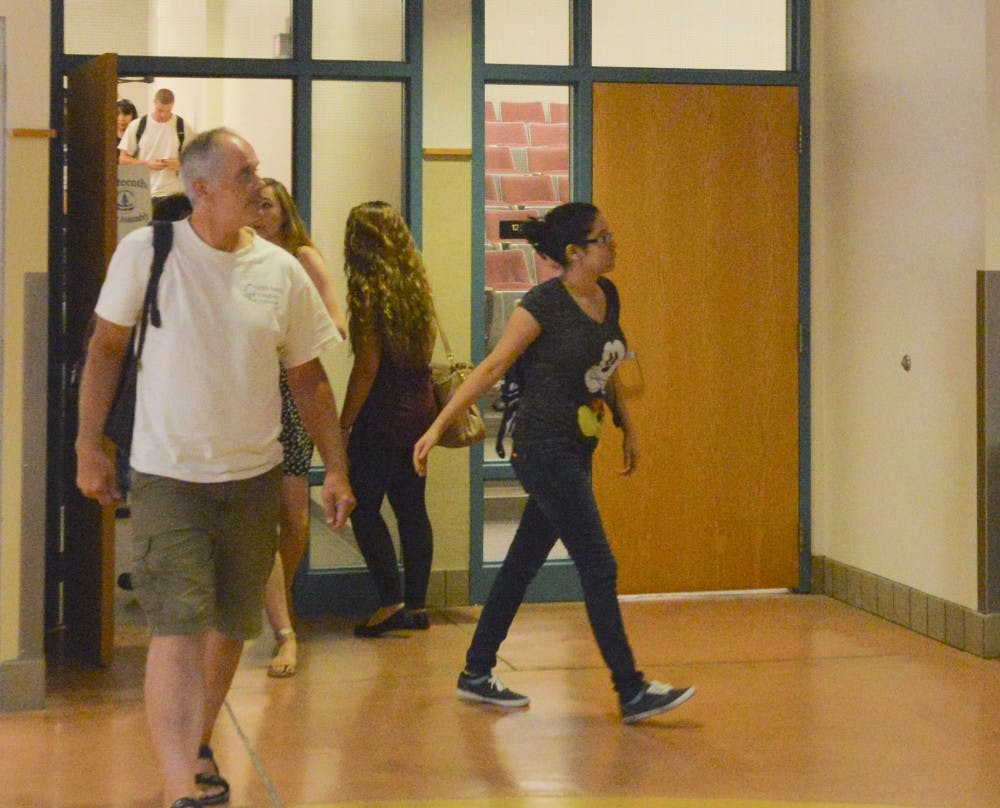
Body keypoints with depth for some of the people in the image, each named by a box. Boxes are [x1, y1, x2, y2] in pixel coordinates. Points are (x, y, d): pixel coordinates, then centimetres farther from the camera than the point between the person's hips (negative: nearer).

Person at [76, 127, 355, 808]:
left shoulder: (282, 271, 0)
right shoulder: (145, 253, -7)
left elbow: (309, 378, 8)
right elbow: (107, 348, 3)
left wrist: (336, 469, 5)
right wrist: (89, 446, 1)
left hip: (253, 476, 4)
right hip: (167, 476, -3)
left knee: (231, 624, 13)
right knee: (178, 627, -13)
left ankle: (200, 746, 36)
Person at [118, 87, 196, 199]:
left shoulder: (183, 127, 4)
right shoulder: (136, 126, 5)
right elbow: (123, 158, 7)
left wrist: (181, 164, -12)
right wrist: (147, 164, -10)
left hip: (174, 194, -1)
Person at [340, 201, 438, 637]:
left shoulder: (368, 289, -14)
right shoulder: (417, 283, 7)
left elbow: (367, 364, -16)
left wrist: (343, 423, -10)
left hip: (382, 416, -7)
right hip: (419, 410, 7)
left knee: (365, 510, 1)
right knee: (412, 509, 12)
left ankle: (391, 602, -3)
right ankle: (416, 605, 16)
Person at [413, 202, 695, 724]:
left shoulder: (608, 297, 8)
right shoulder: (544, 304, -15)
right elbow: (491, 369, -12)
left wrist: (628, 429, 22)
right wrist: (438, 426, -12)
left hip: (577, 451, 8)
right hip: (543, 449, -8)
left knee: (524, 562, 13)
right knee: (599, 568, -6)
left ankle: (476, 675, 24)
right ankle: (631, 693, 0)